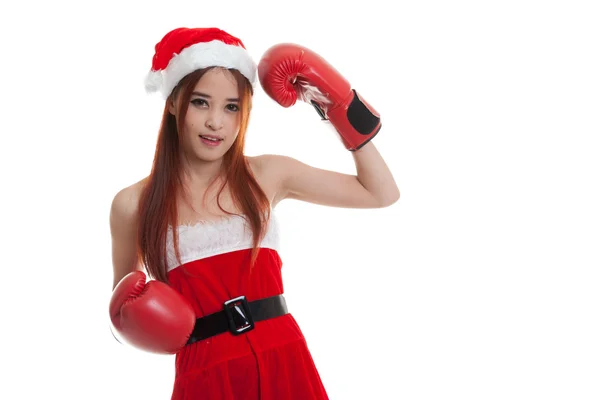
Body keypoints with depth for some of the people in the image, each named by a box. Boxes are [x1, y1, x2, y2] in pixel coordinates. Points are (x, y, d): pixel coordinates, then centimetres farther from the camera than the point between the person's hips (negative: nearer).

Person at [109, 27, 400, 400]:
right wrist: (136, 319, -8)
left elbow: (382, 193, 9)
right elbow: (126, 302, 15)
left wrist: (342, 112, 5)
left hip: (284, 365, 2)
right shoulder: (134, 204, -1)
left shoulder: (269, 174, 3)